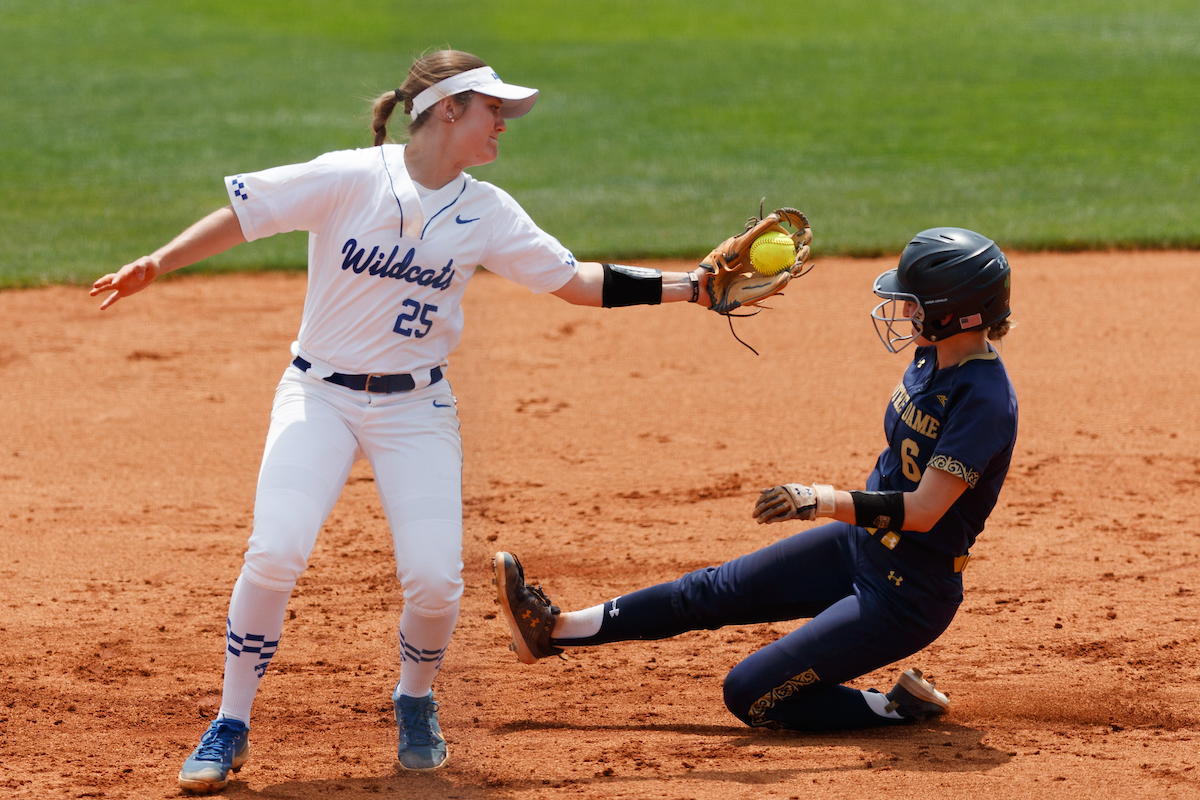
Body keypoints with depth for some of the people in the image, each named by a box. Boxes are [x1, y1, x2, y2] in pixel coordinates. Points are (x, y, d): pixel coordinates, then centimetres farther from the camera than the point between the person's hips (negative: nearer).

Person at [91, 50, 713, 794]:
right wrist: (156, 265, -16)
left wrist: (686, 286, -2)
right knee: (275, 553, -21)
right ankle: (231, 728, -2)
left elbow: (573, 279, 4)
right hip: (321, 396, -3)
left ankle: (416, 700, 22)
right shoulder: (349, 179, -11)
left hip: (417, 409, 3)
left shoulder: (487, 213, 0)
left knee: (435, 578, -12)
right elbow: (241, 215, -7)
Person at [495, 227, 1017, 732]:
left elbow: (923, 511, -31)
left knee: (750, 696, -12)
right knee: (714, 591, 13)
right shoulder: (933, 356, 1)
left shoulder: (984, 398, -27)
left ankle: (901, 707, 0)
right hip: (861, 546, 9)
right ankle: (554, 630, 23)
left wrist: (826, 501, -39)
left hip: (910, 596, -9)